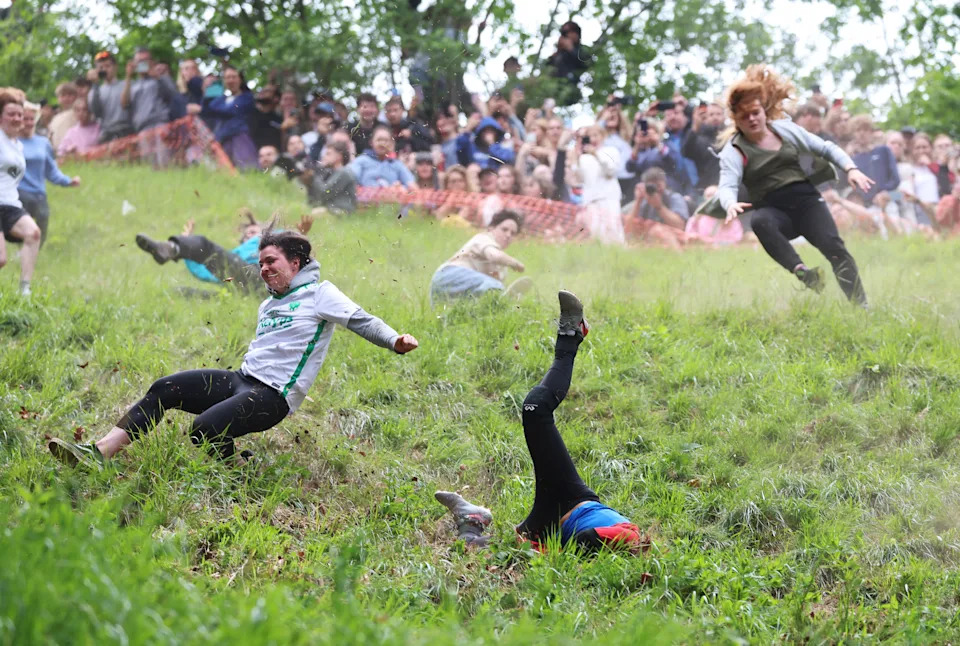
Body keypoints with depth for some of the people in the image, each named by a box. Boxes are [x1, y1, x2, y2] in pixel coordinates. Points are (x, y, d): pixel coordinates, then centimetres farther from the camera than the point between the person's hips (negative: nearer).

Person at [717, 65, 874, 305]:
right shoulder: (734, 150, 0)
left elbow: (826, 148, 16)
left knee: (833, 245, -24)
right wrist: (731, 204, -39)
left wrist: (851, 169, -1)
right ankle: (802, 272, -49)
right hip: (772, 209, -2)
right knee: (759, 221, -39)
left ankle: (861, 306, -23)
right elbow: (727, 186, -15)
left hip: (805, 199, 2)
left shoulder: (785, 129, 10)